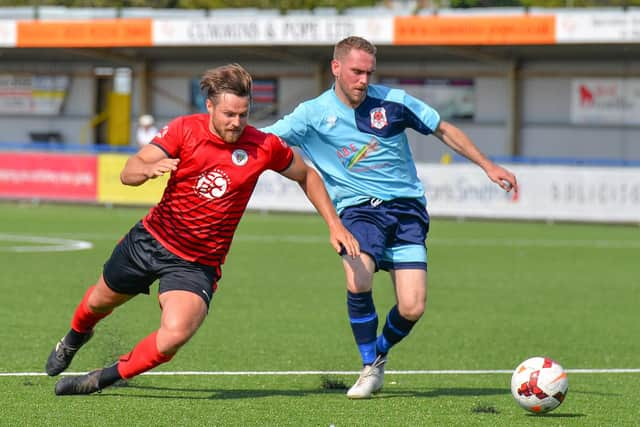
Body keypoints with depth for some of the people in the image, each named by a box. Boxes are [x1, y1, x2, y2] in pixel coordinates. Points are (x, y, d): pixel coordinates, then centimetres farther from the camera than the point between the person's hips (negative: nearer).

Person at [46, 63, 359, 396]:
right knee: (101, 300, 23)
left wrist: (335, 225, 1)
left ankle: (102, 379, -4)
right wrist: (149, 169, -43)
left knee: (175, 334, -26)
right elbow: (128, 173, -20)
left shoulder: (264, 146, -14)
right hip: (151, 239, 1)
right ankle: (75, 337, 61)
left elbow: (306, 176, 6)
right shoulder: (185, 130, -14)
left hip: (197, 264, -1)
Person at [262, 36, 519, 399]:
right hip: (358, 208, -1)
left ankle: (380, 352, 23)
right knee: (358, 283, -30)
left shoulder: (393, 102, 0)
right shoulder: (313, 114, -3)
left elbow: (445, 131, 12)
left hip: (406, 206, 1)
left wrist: (488, 166, 10)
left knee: (412, 308, -12)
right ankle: (371, 369, -6)